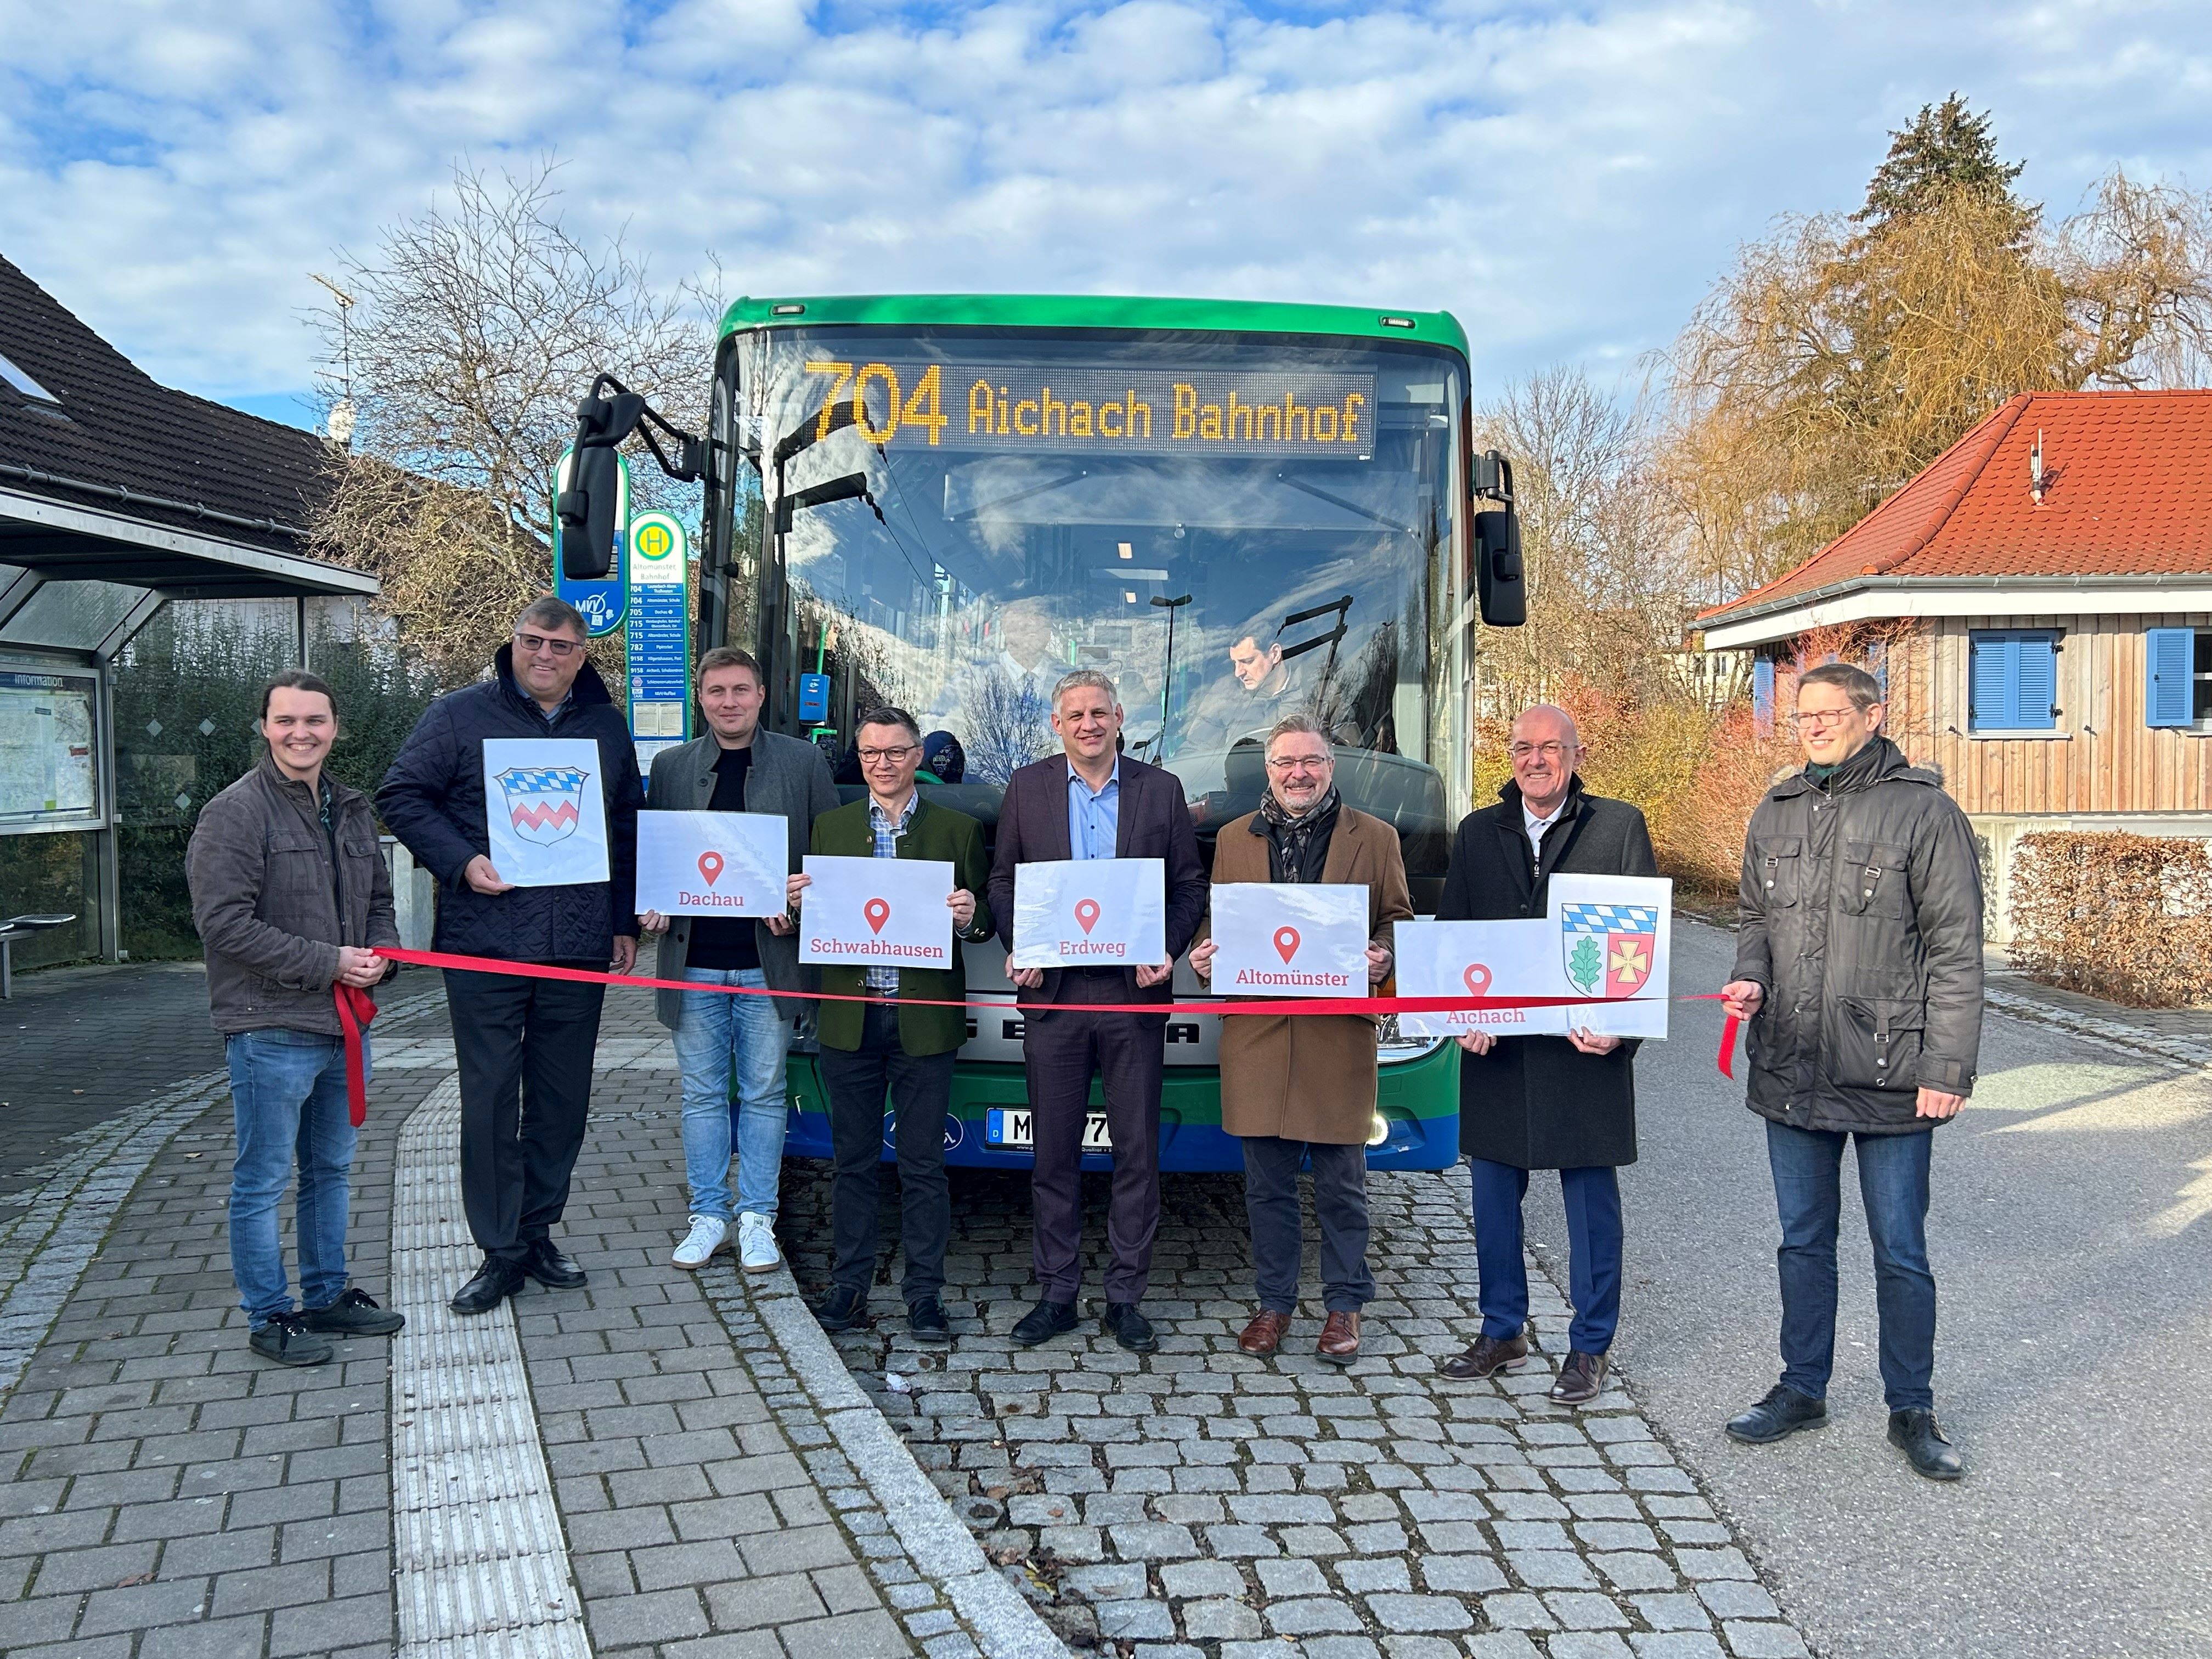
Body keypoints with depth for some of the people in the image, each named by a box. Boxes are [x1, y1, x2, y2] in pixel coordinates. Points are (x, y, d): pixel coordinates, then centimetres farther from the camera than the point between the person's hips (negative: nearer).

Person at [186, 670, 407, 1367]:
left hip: (344, 1025, 8)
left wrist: (378, 953, -1)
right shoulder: (235, 813, -11)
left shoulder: (352, 811, 13)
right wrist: (327, 963, -18)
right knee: (262, 1181, 3)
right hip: (271, 1030, -8)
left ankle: (327, 1295, 32)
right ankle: (270, 1317, 15)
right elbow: (223, 920, -18)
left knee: (331, 1170, 19)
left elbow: (379, 903, 21)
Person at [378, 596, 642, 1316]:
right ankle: (501, 1251, 12)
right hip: (485, 947, -3)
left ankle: (538, 1234, 25)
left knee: (563, 1099, 10)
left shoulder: (606, 725, 12)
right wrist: (461, 862, -13)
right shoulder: (460, 714, 1)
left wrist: (625, 921, 15)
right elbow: (401, 796, 1)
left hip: (579, 951, 3)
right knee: (490, 1100, 1)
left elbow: (628, 830, 19)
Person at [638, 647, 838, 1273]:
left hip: (769, 959, -2)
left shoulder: (803, 762, 3)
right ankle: (708, 1215, 20)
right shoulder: (671, 766, 9)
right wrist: (652, 906, -3)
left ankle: (757, 1218, 17)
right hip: (693, 962, 2)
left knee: (764, 1094, 6)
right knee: (702, 1094, 9)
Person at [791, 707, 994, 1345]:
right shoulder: (829, 827, 10)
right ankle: (849, 1287, 22)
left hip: (924, 1022, -2)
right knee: (853, 1160, 11)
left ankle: (925, 1294, 15)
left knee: (923, 1165, 5)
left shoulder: (958, 830, 4)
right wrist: (798, 903, -12)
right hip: (849, 1020, 2)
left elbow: (985, 919, 4)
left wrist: (971, 918, -18)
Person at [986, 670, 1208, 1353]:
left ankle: (1125, 1297, 17)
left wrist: (1169, 951, -9)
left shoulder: (1161, 789, 5)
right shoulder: (1027, 789, 7)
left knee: (1137, 1150, 5)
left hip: (1133, 993, 0)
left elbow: (1190, 886, 6)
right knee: (1054, 1152, 7)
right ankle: (1056, 1293, 20)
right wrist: (1018, 949, -6)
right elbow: (1002, 881, 10)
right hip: (1053, 992, 1)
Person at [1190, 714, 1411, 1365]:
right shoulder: (1234, 838, 12)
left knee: (1341, 1185, 6)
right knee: (1267, 1185, 9)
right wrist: (1204, 957, -5)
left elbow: (1397, 919, 8)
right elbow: (1215, 922, 16)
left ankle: (1344, 1306, 21)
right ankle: (1274, 1303, 23)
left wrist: (1382, 957, -13)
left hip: (1339, 1037, -2)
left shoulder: (1375, 838, 7)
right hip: (1256, 1036, 2)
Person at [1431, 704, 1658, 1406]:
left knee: (1592, 1197, 5)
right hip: (1494, 1046, 3)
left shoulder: (1619, 826, 1)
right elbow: (1449, 933, 9)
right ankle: (1502, 1333, 26)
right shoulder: (1477, 833, 10)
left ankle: (1589, 1348, 18)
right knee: (1493, 1191, 10)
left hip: (1586, 1044, -3)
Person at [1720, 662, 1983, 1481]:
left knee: (1900, 1252, 7)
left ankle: (1912, 1411, 23)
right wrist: (1751, 978, -2)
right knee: (1803, 1241, 16)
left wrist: (1949, 1067, -12)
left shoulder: (1923, 811, -8)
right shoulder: (1777, 813, 8)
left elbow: (1955, 949, -9)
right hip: (1792, 1069, 5)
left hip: (1890, 1075, -5)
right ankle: (1803, 1389, 31)